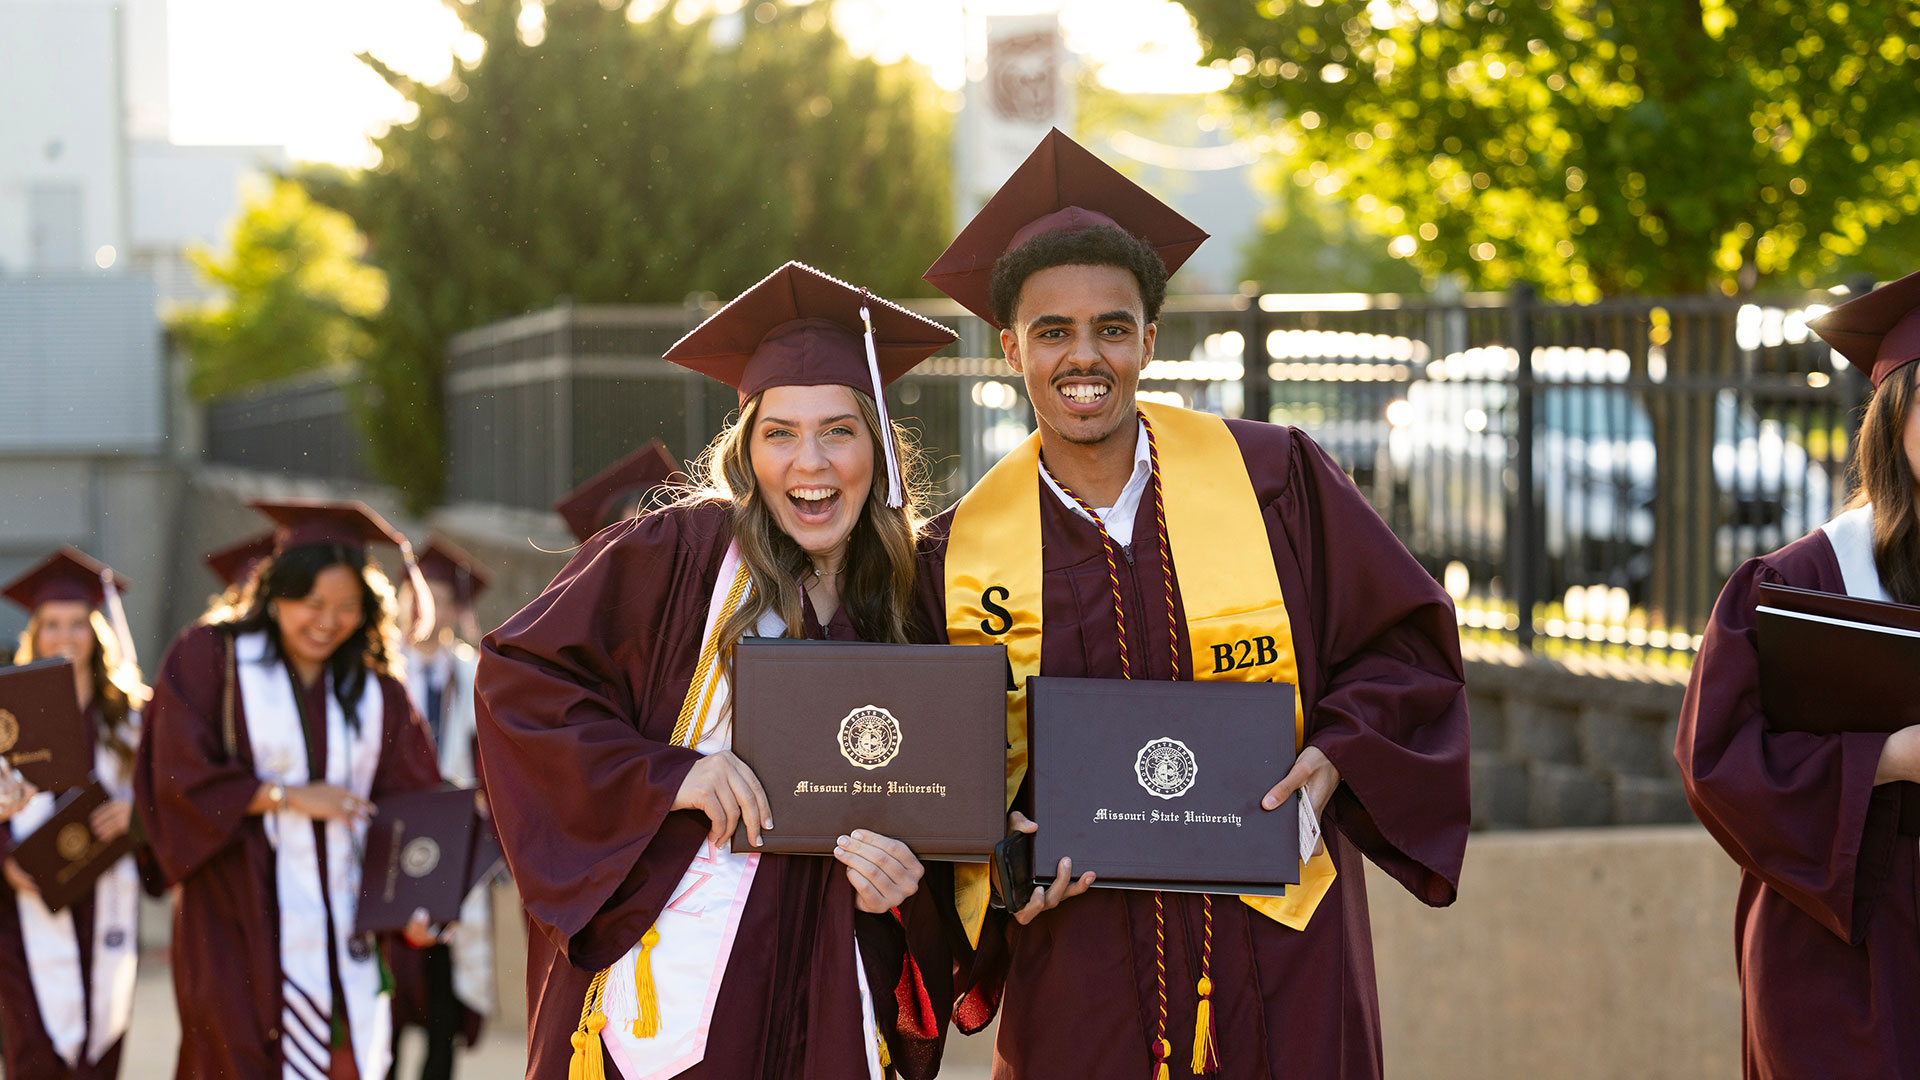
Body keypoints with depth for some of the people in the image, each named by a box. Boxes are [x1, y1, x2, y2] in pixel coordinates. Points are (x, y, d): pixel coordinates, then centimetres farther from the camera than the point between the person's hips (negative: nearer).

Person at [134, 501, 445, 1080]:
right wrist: (291, 797, -11)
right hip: (239, 915, -3)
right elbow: (182, 777, -8)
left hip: (341, 918, 3)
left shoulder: (377, 692, 7)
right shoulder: (209, 657, -1)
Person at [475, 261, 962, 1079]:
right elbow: (518, 677, -6)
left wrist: (904, 878, -5)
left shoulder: (905, 610, 11)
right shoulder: (679, 553, -3)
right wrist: (666, 773, -15)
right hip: (669, 976, -4)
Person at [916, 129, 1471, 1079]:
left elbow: (1404, 643, 6)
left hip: (1277, 944, 0)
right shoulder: (960, 553, 2)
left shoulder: (1271, 478, 0)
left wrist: (1333, 758, -9)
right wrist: (996, 835, -11)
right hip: (1080, 961, 1)